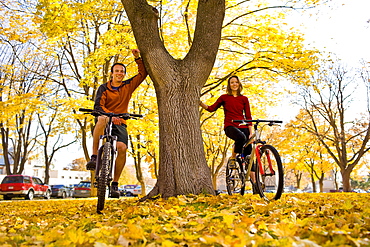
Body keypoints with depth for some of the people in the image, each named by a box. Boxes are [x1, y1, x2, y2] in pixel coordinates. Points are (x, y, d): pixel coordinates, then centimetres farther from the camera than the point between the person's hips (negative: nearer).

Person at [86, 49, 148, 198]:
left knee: (122, 148, -26)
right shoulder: (104, 88, 4)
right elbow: (98, 106, -11)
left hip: (120, 124, 2)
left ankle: (115, 183, -12)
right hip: (105, 122, -1)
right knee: (102, 119, -40)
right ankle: (94, 157, -34)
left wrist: (138, 58, -2)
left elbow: (143, 73, 11)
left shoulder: (128, 86, 11)